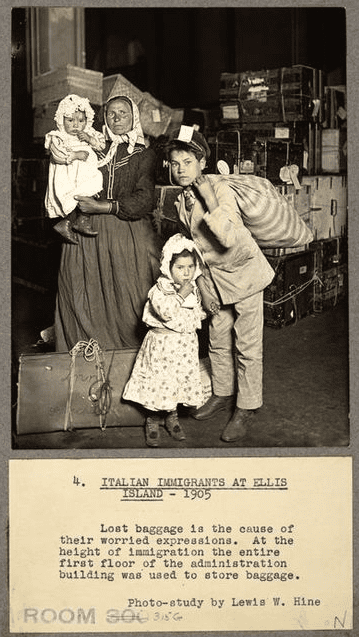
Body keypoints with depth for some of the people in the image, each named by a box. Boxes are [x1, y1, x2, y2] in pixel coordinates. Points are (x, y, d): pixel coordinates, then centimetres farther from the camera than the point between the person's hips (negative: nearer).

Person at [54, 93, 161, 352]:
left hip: (129, 236, -2)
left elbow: (144, 201, -7)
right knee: (89, 298, -3)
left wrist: (102, 207, -12)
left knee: (130, 298, -6)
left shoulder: (145, 155, 6)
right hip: (89, 234, 3)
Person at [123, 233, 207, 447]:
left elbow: (199, 314, 22)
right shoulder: (160, 289, -13)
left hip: (186, 344, 5)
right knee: (159, 383, -2)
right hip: (162, 343, -5)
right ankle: (153, 421, 17)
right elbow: (165, 311, -28)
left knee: (181, 381, 10)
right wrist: (182, 295, -24)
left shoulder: (194, 290, 7)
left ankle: (172, 416, 31)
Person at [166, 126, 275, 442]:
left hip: (243, 270, -7)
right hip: (214, 274, 7)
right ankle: (223, 394, 33)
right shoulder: (183, 200, 3)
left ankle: (246, 408, 11)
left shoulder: (219, 187, -19)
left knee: (247, 345, -1)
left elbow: (229, 238, -32)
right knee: (218, 339, 15)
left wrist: (209, 200, -31)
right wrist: (195, 274, 15)